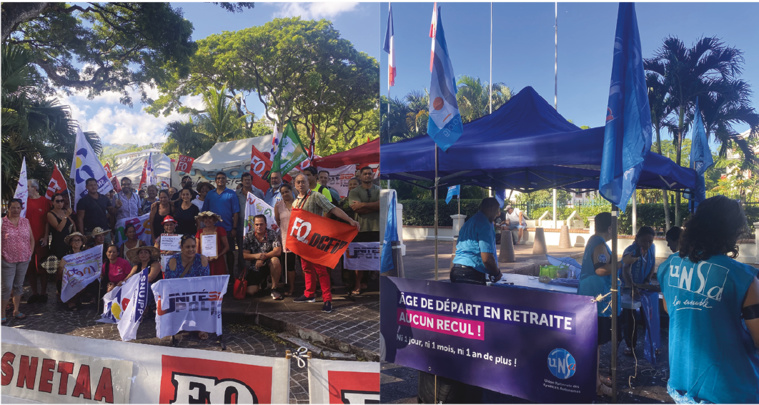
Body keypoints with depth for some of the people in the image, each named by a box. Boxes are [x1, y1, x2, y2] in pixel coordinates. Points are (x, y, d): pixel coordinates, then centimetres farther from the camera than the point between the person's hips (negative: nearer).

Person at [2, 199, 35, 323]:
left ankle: (16, 310, 25)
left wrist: (30, 253, 5)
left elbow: (32, 239, 12)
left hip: (24, 260, 4)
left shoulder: (25, 222, 6)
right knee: (7, 287, -2)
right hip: (8, 261, -4)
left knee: (19, 285, 14)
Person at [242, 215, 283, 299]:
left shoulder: (272, 234, -6)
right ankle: (262, 281, 23)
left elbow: (277, 251, -17)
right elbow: (244, 255, -6)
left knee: (275, 260, -37)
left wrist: (263, 257, -26)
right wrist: (256, 256, -26)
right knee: (250, 291, -15)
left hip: (269, 264, -1)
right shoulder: (249, 236, -1)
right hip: (254, 268, 2)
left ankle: (275, 287, -16)